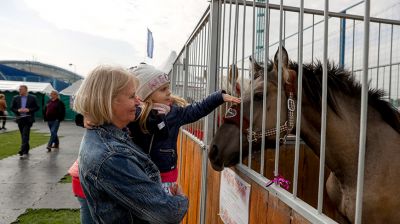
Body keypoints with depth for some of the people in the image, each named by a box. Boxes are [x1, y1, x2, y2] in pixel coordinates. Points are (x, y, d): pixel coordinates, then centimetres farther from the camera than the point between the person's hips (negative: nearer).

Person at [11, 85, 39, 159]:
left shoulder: (32, 98, -1)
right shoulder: (15, 98, 6)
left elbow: (37, 108, 0)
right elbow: (12, 108, 7)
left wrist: (28, 110, -16)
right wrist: (18, 110, -13)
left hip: (28, 119, -4)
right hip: (20, 119, 4)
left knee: (25, 135, -11)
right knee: (23, 135, 12)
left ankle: (24, 152, -13)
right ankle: (26, 150, 27)